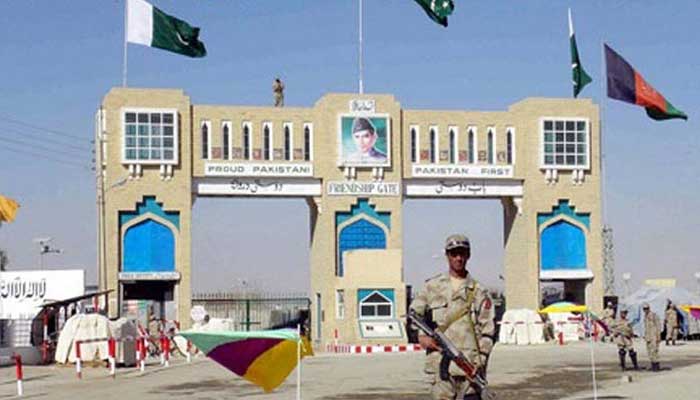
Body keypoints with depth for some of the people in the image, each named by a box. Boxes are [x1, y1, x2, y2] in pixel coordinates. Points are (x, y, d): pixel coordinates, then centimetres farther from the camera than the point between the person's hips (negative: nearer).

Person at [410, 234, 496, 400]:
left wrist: (481, 360, -4)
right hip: (440, 363, 0)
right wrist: (421, 335, 0)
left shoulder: (478, 291, 9)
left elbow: (488, 330, 6)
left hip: (470, 365, 0)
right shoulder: (432, 286, 10)